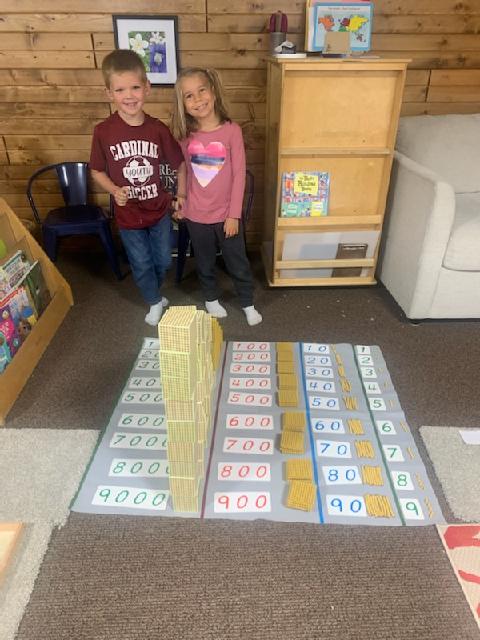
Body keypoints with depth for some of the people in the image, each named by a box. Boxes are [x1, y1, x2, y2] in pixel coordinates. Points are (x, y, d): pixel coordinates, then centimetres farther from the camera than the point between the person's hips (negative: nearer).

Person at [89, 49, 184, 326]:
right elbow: (97, 171, -2)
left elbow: (179, 163, 0)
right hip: (128, 214, -1)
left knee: (163, 260, 17)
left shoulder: (158, 129, -12)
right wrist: (115, 190, -18)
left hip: (159, 210, 1)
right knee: (141, 264, 12)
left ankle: (152, 291, 49)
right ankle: (156, 301, 39)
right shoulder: (104, 131, -14)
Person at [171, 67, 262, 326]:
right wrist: (180, 195, 1)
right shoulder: (185, 133, -5)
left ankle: (248, 304, 33)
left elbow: (239, 176, -11)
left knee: (238, 264, 12)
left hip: (225, 214, -2)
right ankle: (211, 299, 42)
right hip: (196, 214, 2)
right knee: (205, 263, 19)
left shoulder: (231, 131, -13)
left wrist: (233, 215, -12)